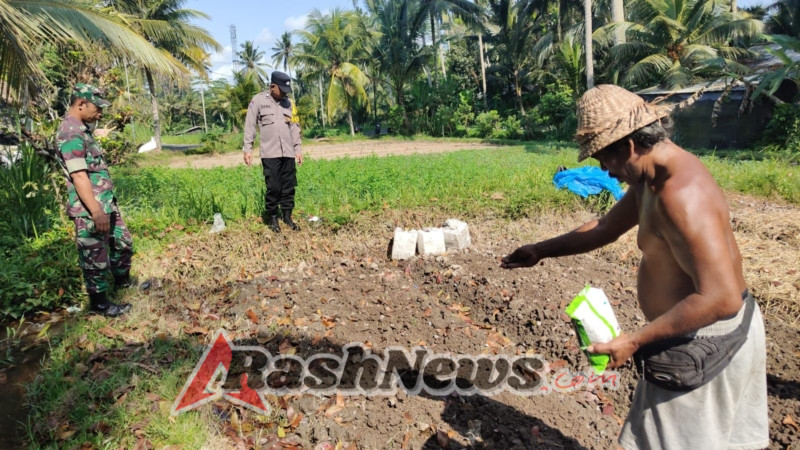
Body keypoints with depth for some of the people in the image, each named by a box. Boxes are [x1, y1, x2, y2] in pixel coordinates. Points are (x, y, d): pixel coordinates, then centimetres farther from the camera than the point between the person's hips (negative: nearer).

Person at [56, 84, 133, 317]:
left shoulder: (81, 129, 12)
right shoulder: (70, 133, -19)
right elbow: (79, 177, -26)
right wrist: (96, 212, -28)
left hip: (106, 203, 10)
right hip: (90, 210, -10)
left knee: (123, 242, 24)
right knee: (96, 258, 3)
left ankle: (122, 280, 43)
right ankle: (99, 303, 16)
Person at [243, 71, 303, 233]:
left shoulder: (288, 103, 13)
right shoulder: (258, 101, 0)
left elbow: (294, 127, 16)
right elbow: (250, 126, 1)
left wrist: (298, 149, 13)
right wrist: (247, 149, -4)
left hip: (288, 153, 4)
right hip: (270, 153, -4)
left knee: (289, 186, 5)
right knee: (273, 187, -4)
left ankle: (287, 216, 15)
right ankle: (272, 218, 9)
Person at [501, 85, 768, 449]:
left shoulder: (681, 194, -30)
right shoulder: (653, 176, 3)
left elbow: (721, 297, -32)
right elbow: (605, 228, 15)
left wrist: (634, 340, -29)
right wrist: (541, 251, 15)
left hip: (705, 342, -9)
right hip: (697, 335, 9)